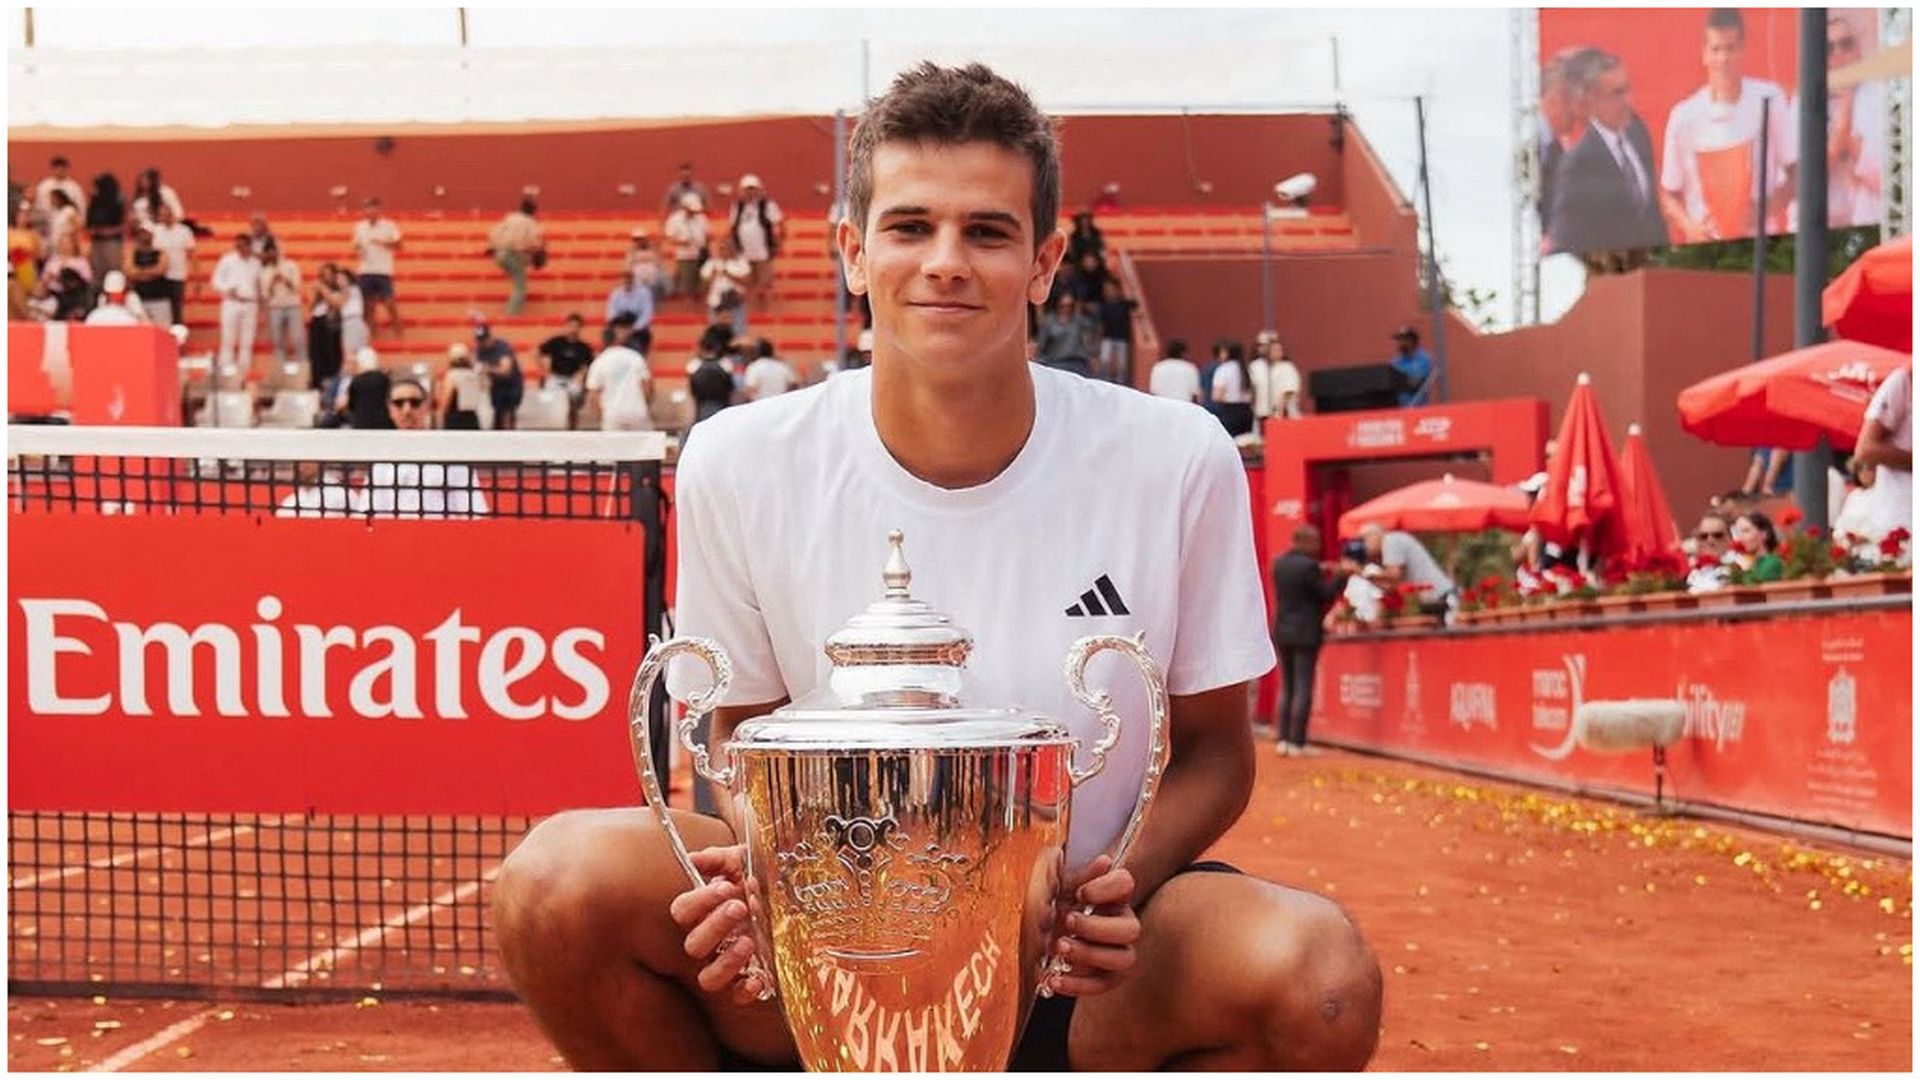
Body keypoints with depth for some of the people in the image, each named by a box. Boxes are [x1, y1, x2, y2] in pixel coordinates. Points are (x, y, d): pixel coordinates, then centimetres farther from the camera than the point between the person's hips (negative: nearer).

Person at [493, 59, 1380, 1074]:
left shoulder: (1177, 461, -9)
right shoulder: (740, 464, -7)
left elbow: (1215, 744, 1)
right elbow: (743, 734, 5)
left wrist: (1124, 885, -19)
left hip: (1079, 966, 0)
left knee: (1323, 978, -31)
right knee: (556, 879, -26)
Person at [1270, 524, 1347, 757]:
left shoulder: (1279, 564, 6)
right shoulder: (1308, 566, -16)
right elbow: (1327, 594, -10)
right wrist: (1343, 574, 1)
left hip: (1282, 631, 7)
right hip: (1306, 633, -7)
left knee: (1286, 687, 13)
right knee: (1303, 688, -2)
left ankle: (1284, 739, 11)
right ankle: (1297, 743, -3)